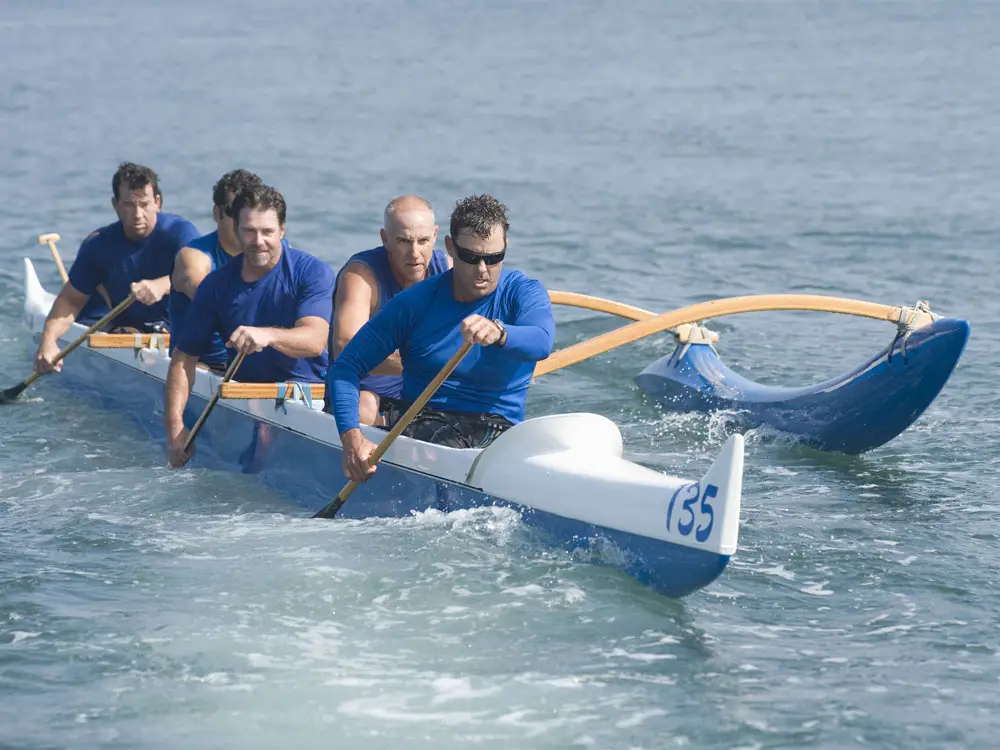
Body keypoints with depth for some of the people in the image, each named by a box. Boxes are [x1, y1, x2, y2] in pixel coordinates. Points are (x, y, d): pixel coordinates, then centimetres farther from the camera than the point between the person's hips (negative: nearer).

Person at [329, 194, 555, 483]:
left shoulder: (524, 293, 2)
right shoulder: (415, 302, 2)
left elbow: (541, 343, -23)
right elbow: (346, 366, 0)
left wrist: (498, 332, -47)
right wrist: (352, 437, -18)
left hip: (501, 427, 1)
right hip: (425, 423, -1)